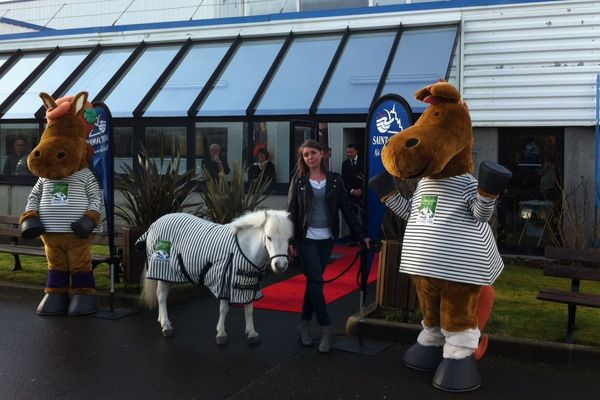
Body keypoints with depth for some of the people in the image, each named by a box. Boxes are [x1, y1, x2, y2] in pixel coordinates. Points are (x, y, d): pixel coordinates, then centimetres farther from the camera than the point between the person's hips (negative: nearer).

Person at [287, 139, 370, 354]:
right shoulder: (298, 180, -1)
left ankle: (304, 324, 20)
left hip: (326, 238, 2)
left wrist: (361, 235, -2)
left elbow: (347, 209, 3)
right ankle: (326, 328, 0)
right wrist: (289, 240, -9)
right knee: (316, 282, -5)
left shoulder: (335, 180, 3)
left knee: (313, 281, 9)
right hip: (306, 238, -2)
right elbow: (291, 211, -2)